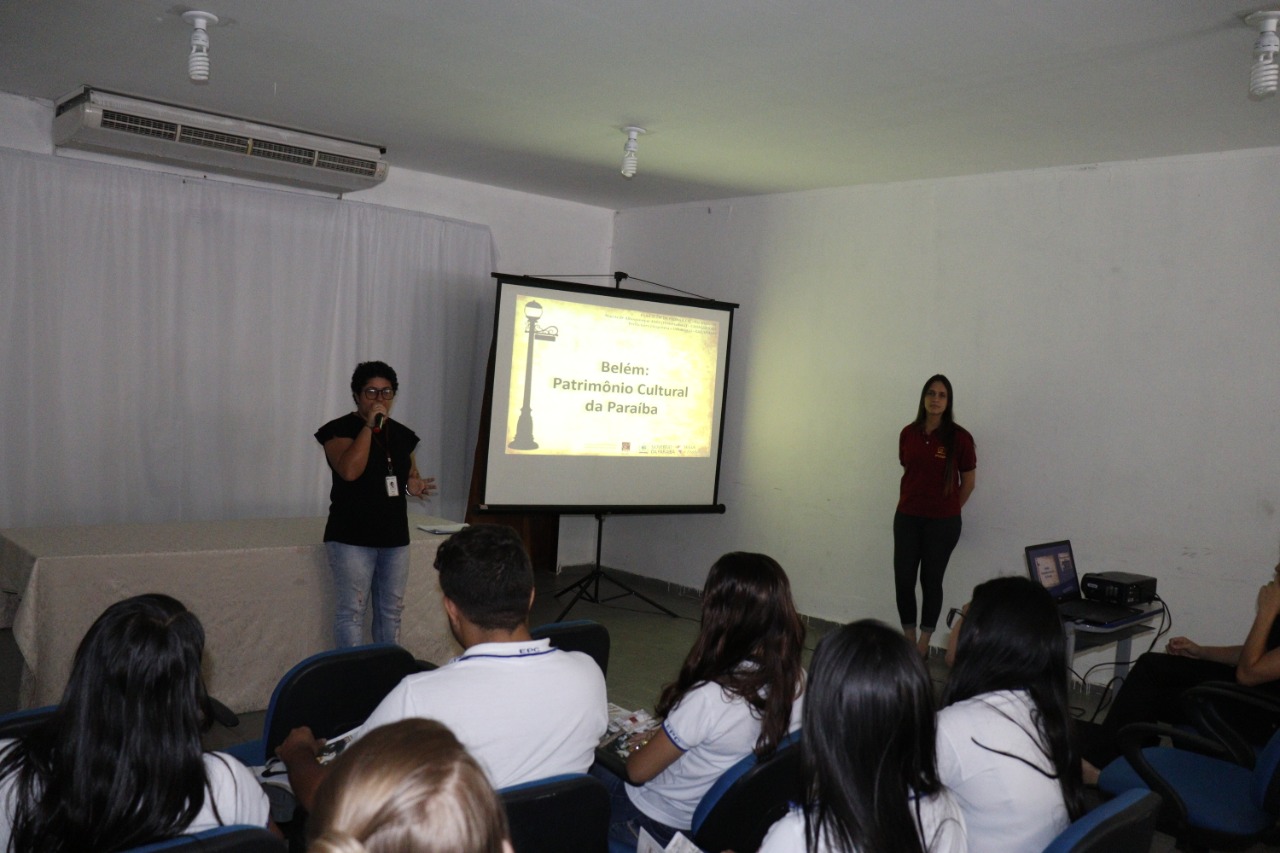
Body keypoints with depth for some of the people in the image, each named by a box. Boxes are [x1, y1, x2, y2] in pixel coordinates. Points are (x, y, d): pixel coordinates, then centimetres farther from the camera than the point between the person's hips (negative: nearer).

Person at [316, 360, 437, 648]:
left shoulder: (402, 434, 10)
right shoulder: (340, 430, -7)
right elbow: (350, 471, -24)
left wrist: (415, 485, 0)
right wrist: (369, 425, -20)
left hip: (395, 537, 6)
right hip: (352, 538, -6)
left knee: (391, 610, 12)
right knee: (351, 612, -3)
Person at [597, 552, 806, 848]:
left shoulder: (709, 699, -34)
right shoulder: (797, 682, -16)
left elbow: (638, 771, -19)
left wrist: (644, 744, 2)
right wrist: (664, 737, 8)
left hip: (662, 825, -6)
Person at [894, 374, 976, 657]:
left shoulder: (959, 437, -8)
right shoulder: (908, 433, 2)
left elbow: (968, 481, 1)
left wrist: (949, 509, 7)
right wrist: (911, 501, 11)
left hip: (942, 522, -3)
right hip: (907, 518, 3)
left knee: (931, 580, 7)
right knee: (903, 578, 2)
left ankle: (924, 643, 20)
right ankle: (908, 639, 19)